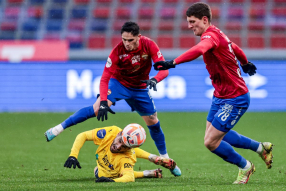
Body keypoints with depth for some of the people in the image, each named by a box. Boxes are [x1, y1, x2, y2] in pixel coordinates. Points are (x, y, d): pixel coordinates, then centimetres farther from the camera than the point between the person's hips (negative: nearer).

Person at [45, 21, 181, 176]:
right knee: (97, 108, -26)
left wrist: (155, 80, -45)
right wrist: (103, 102, -37)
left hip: (140, 88, 3)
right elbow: (105, 78, -25)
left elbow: (164, 68, -23)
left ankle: (166, 159, 26)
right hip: (118, 83, -3)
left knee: (153, 122, 6)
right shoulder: (118, 51, -26)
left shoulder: (148, 45, -23)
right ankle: (58, 129, -22)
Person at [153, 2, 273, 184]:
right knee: (217, 135, 18)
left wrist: (173, 63, -57)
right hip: (221, 96, 10)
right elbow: (236, 48, 26)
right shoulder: (217, 35, 6)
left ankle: (245, 167, 16)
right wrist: (245, 63, 47)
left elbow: (198, 50, -47)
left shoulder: (211, 35, -23)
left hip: (235, 99, -10)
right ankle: (261, 147, 34)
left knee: (211, 142, -7)